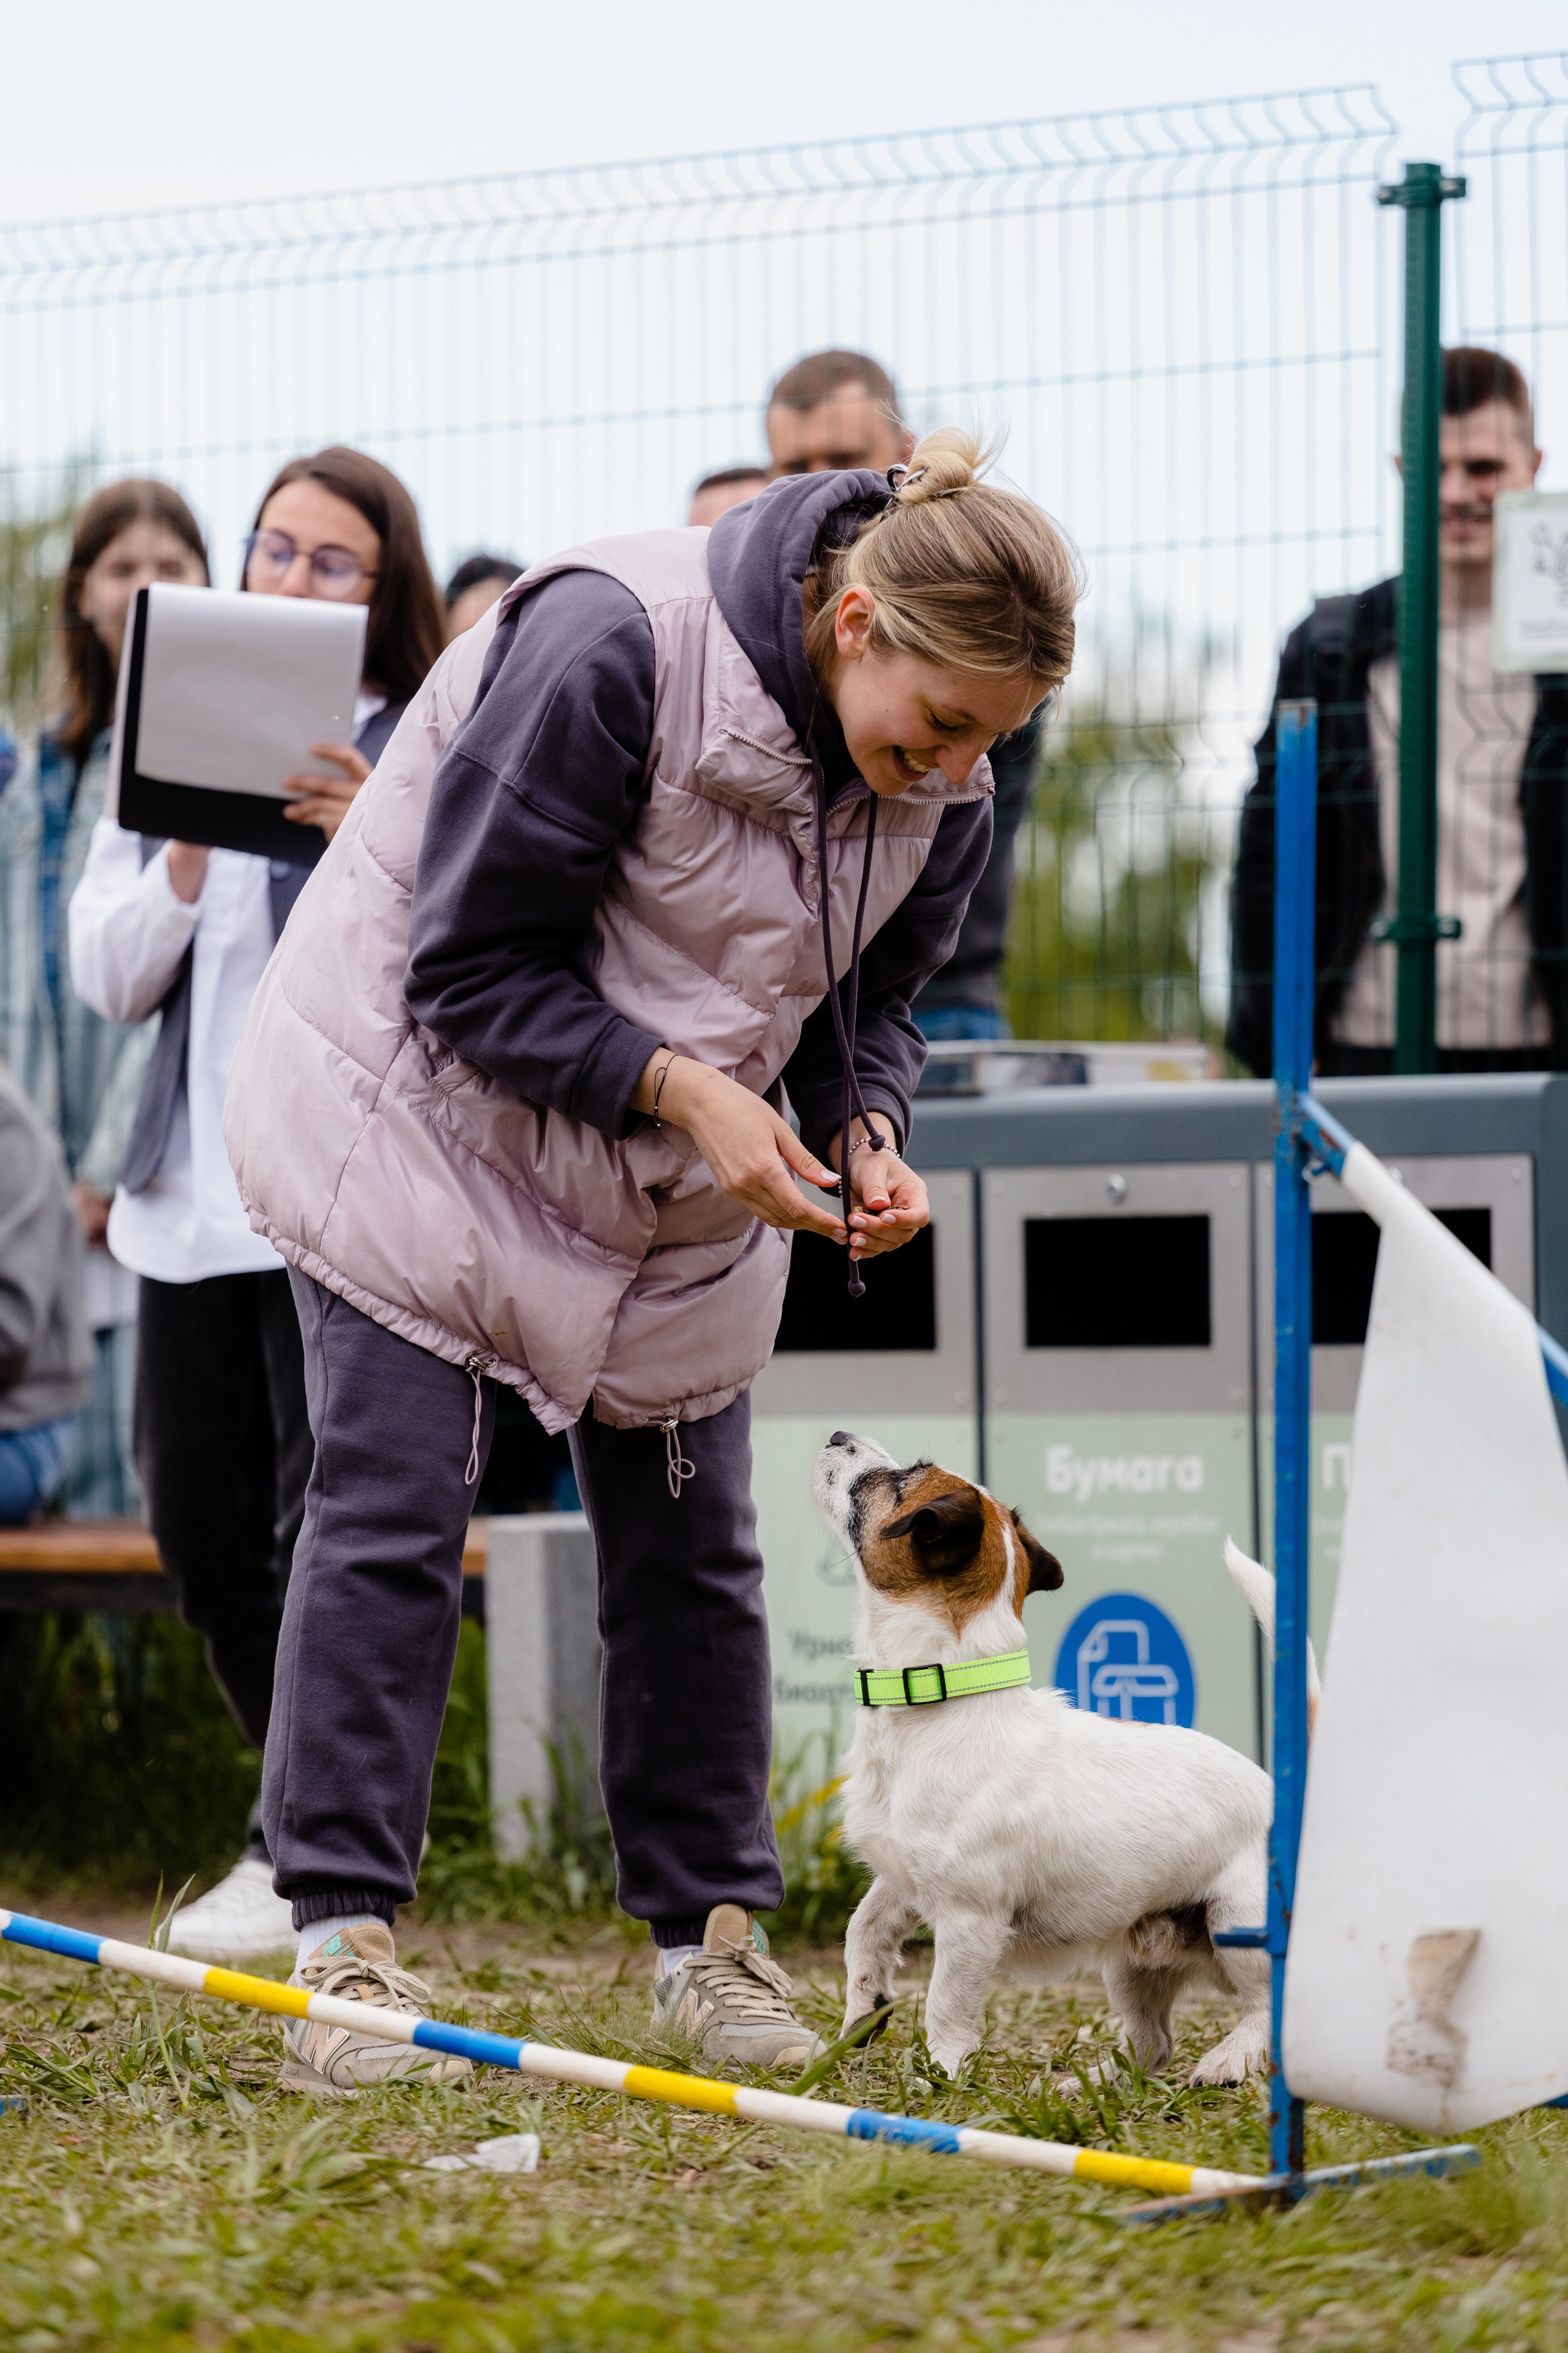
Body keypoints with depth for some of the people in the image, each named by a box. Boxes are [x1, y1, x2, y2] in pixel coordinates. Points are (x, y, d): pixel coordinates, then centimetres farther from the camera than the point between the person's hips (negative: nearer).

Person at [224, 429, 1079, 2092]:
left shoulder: (941, 786, -8)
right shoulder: (609, 647, -29)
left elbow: (867, 999, 7)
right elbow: (472, 967, -24)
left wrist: (866, 1131, -14)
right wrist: (681, 1089, -31)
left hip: (682, 1192, 6)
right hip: (424, 1110, -6)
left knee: (689, 1543, 4)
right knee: (393, 1502, -10)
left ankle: (710, 1931, 14)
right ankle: (344, 1933, -7)